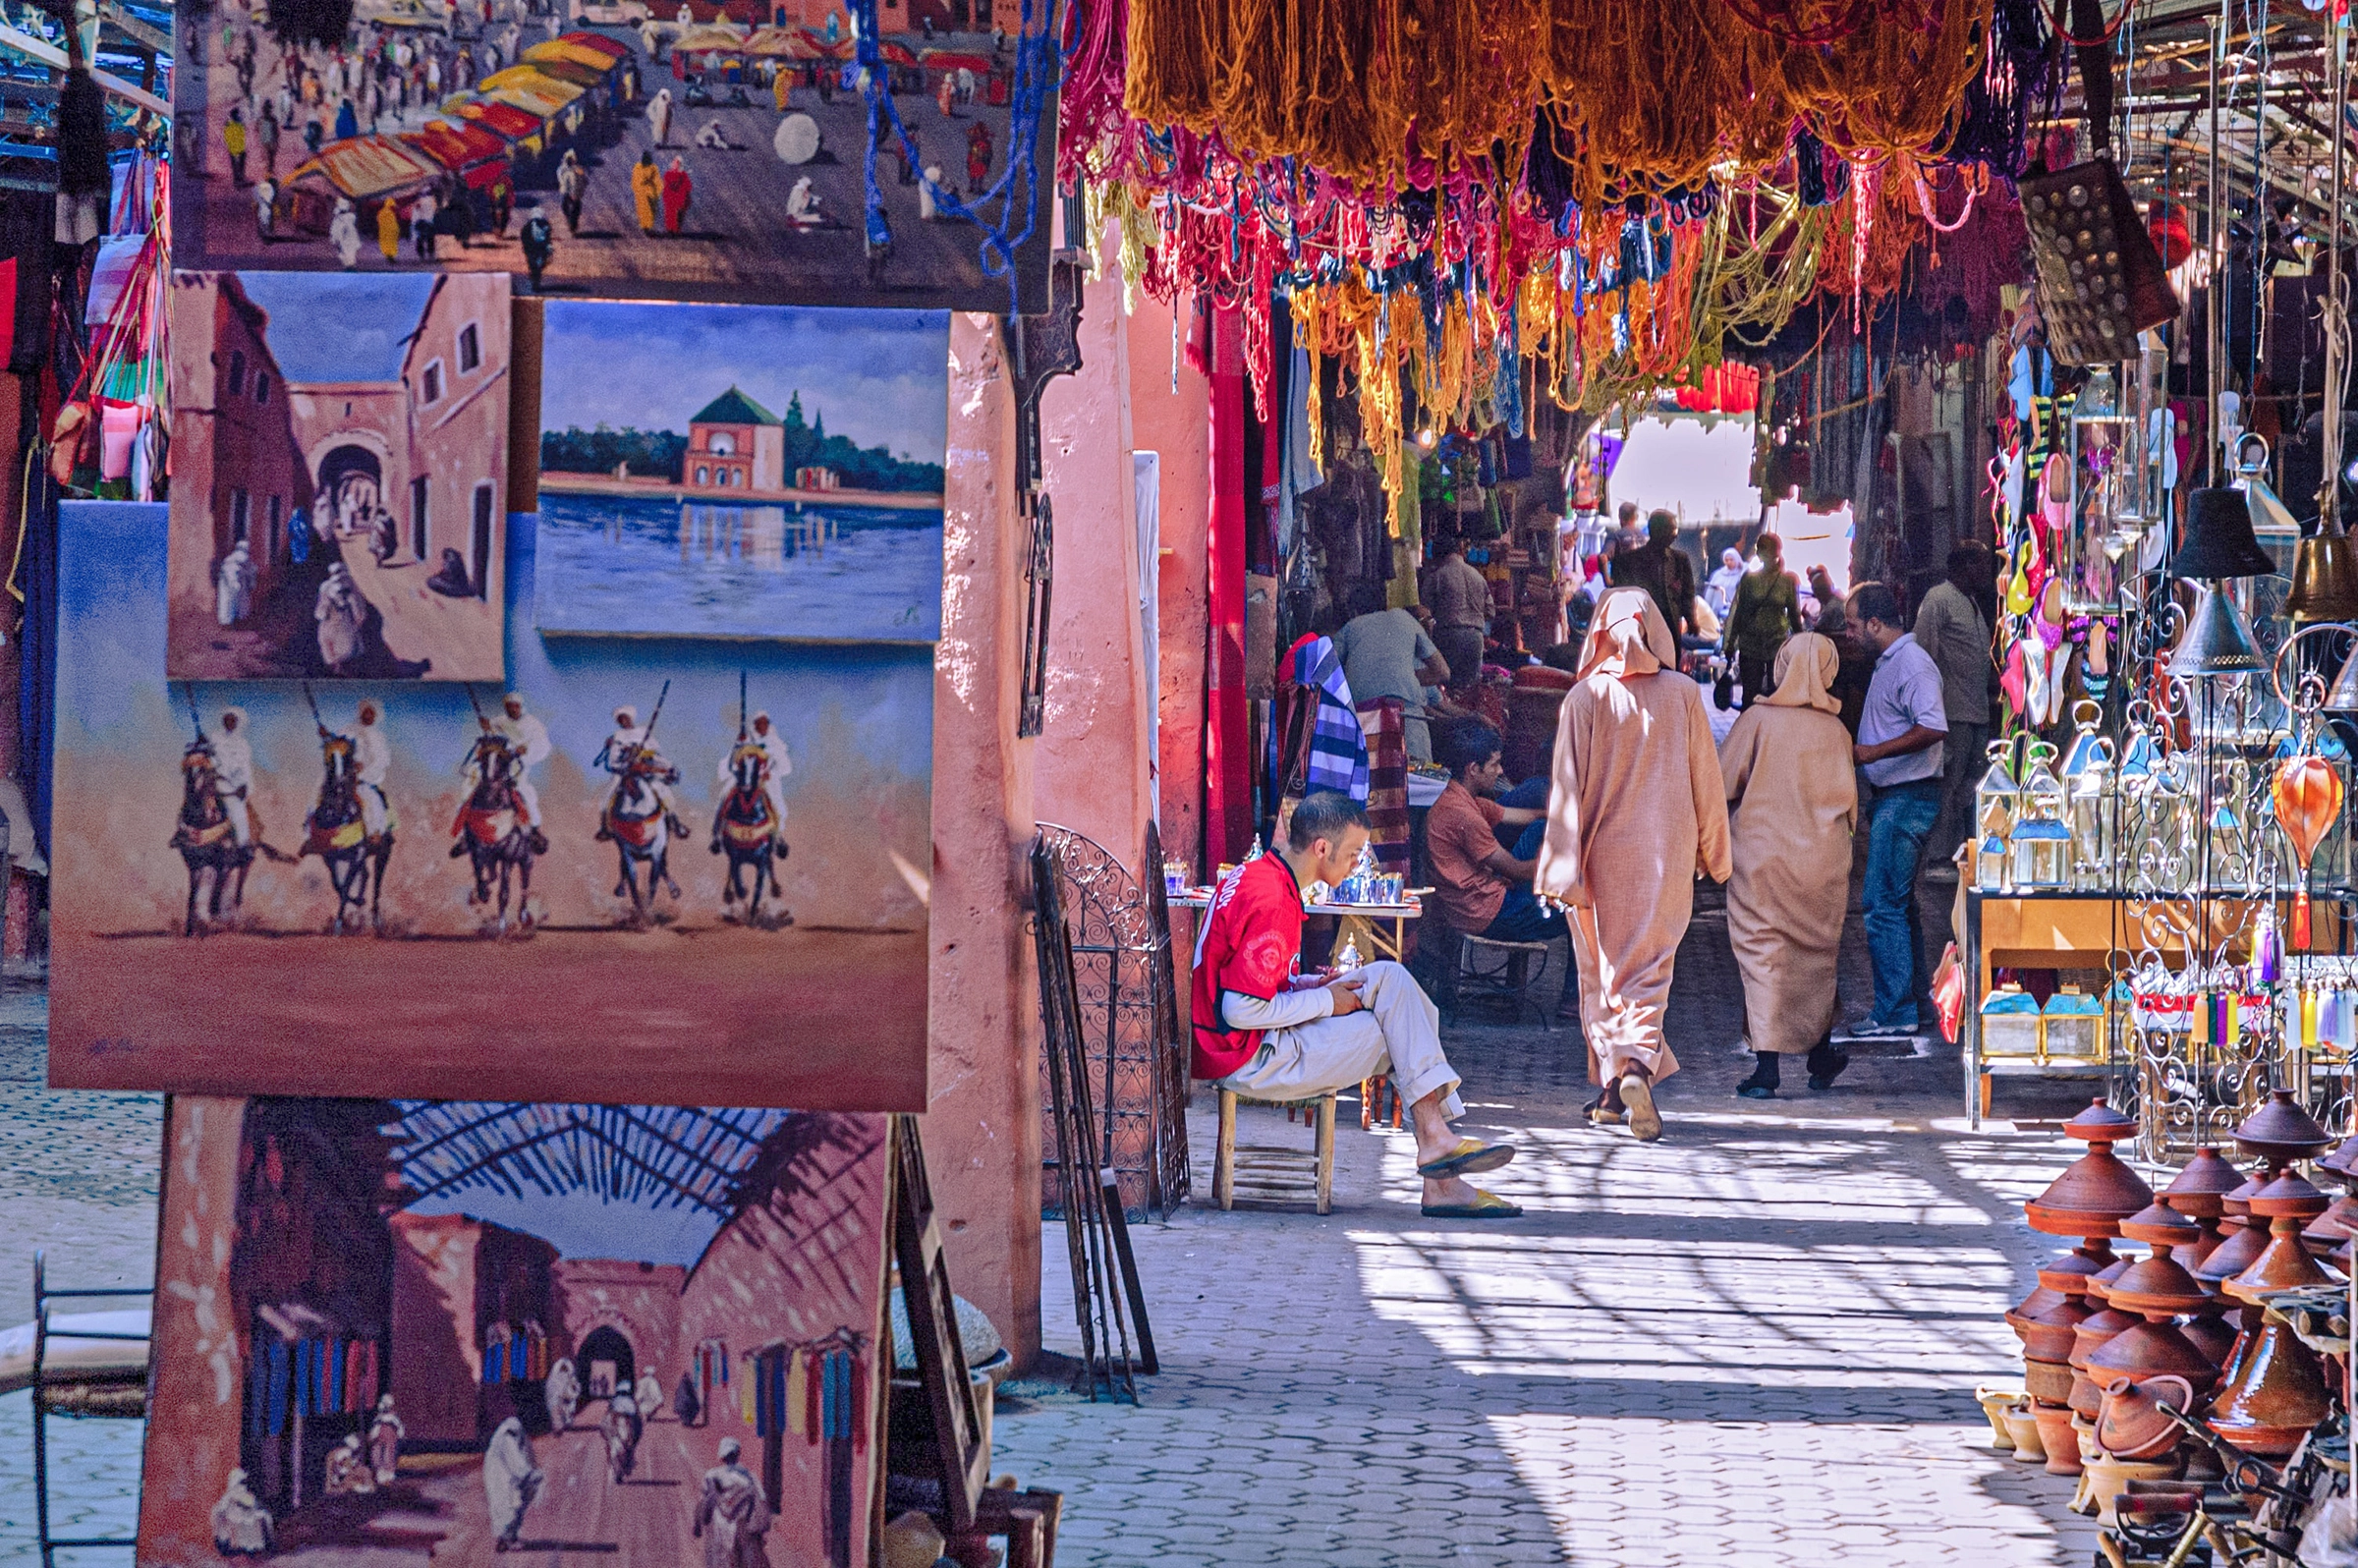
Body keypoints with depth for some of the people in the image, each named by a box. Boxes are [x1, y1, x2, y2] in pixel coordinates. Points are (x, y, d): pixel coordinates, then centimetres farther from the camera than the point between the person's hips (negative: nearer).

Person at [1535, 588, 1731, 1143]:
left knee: (1601, 971, 11)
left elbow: (1569, 786, -7)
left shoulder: (1585, 697, -5)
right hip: (1665, 854, 1)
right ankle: (1640, 1064, -21)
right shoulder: (1683, 694, -1)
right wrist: (1713, 854, 16)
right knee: (1650, 969, 2)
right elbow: (1706, 780, 6)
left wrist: (1564, 868, -5)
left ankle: (1612, 1083, 10)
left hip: (1603, 852, -1)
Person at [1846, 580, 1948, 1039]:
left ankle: (1895, 1013, -9)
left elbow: (1933, 729, -27)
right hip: (1891, 797, 11)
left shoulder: (1912, 664, -15)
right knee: (1898, 903, 16)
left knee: (1883, 904, -11)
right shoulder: (1887, 663, 18)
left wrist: (1873, 752, -25)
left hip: (1907, 798, -11)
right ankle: (1915, 1000, 23)